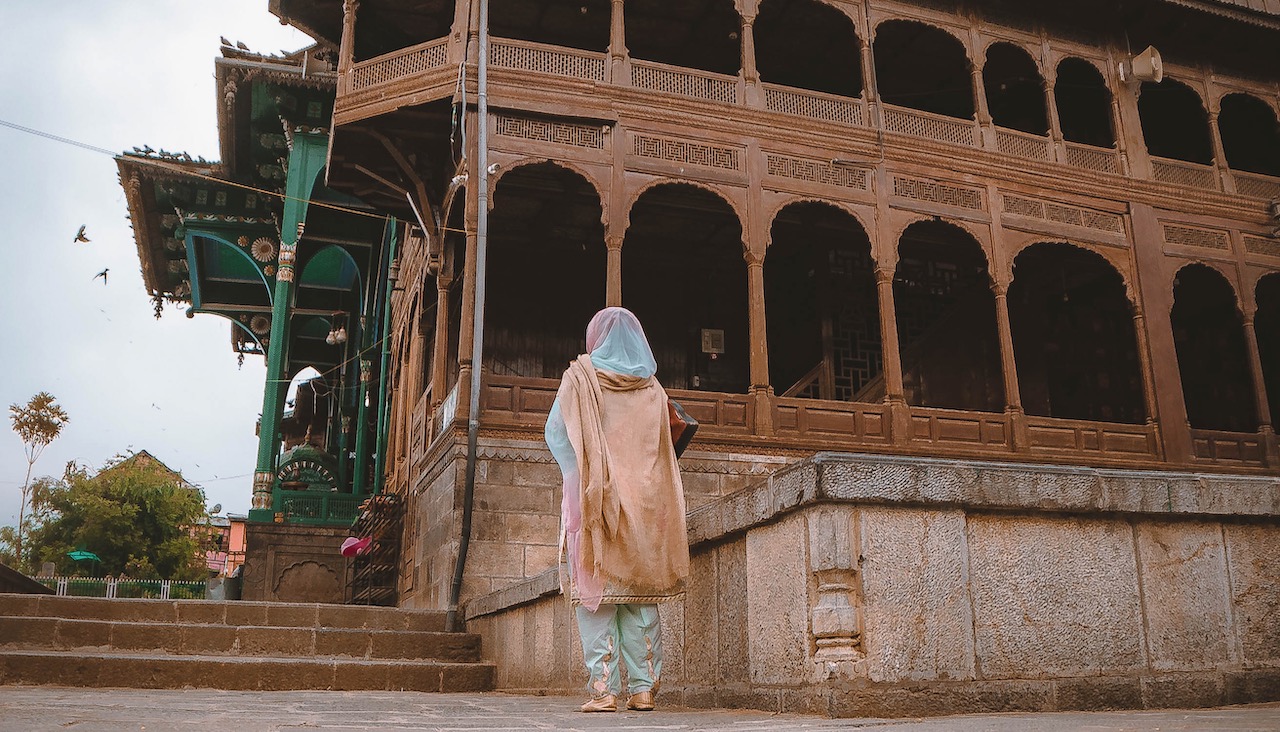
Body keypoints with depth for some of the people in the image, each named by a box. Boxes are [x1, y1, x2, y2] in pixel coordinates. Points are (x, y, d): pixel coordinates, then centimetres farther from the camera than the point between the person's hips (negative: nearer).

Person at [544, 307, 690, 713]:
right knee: (640, 596, 5)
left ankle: (603, 689, -5)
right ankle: (643, 688, 5)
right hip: (643, 502, 3)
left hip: (594, 499, -3)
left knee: (595, 591, -1)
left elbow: (555, 433, 3)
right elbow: (663, 448, 12)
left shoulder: (580, 377, 0)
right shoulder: (652, 389, 9)